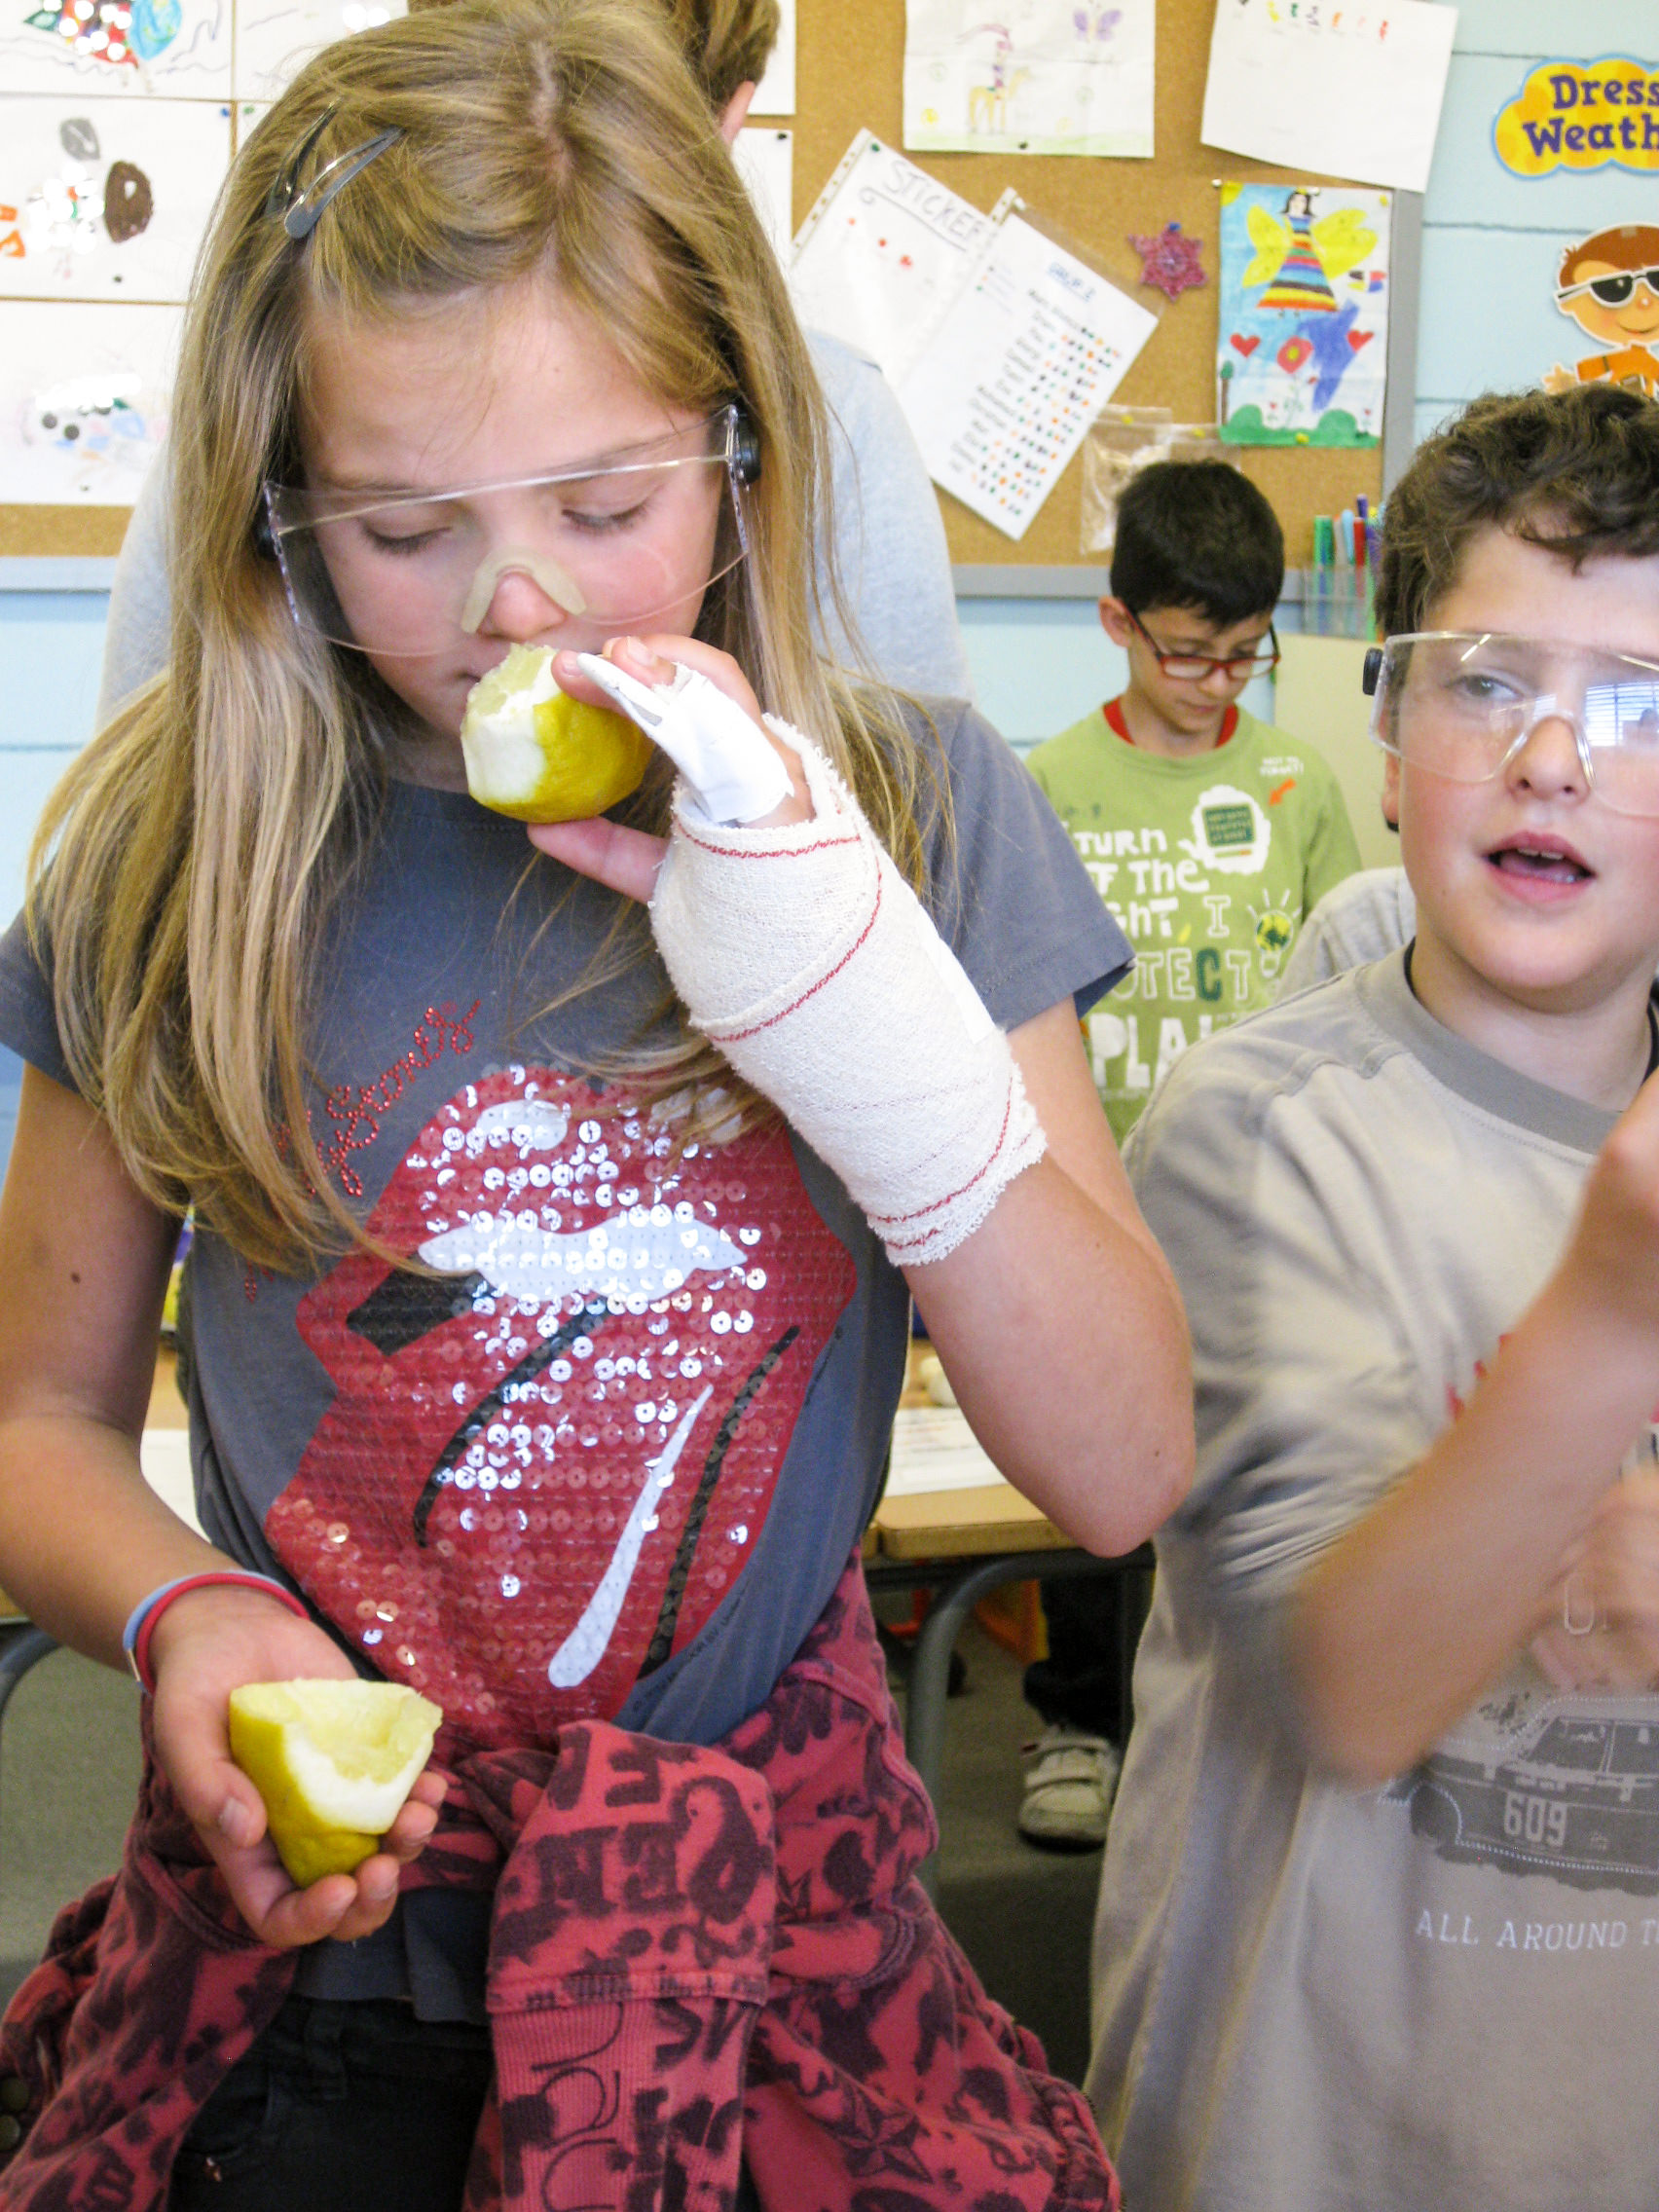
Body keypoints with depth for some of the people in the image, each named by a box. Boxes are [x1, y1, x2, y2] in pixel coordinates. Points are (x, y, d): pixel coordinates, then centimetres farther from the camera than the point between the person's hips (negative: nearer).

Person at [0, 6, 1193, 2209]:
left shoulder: (910, 806, -7)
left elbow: (1123, 1473, -10)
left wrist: (834, 967, -21)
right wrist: (181, 1614, -18)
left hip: (774, 1940, 0)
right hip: (310, 1933, 0)